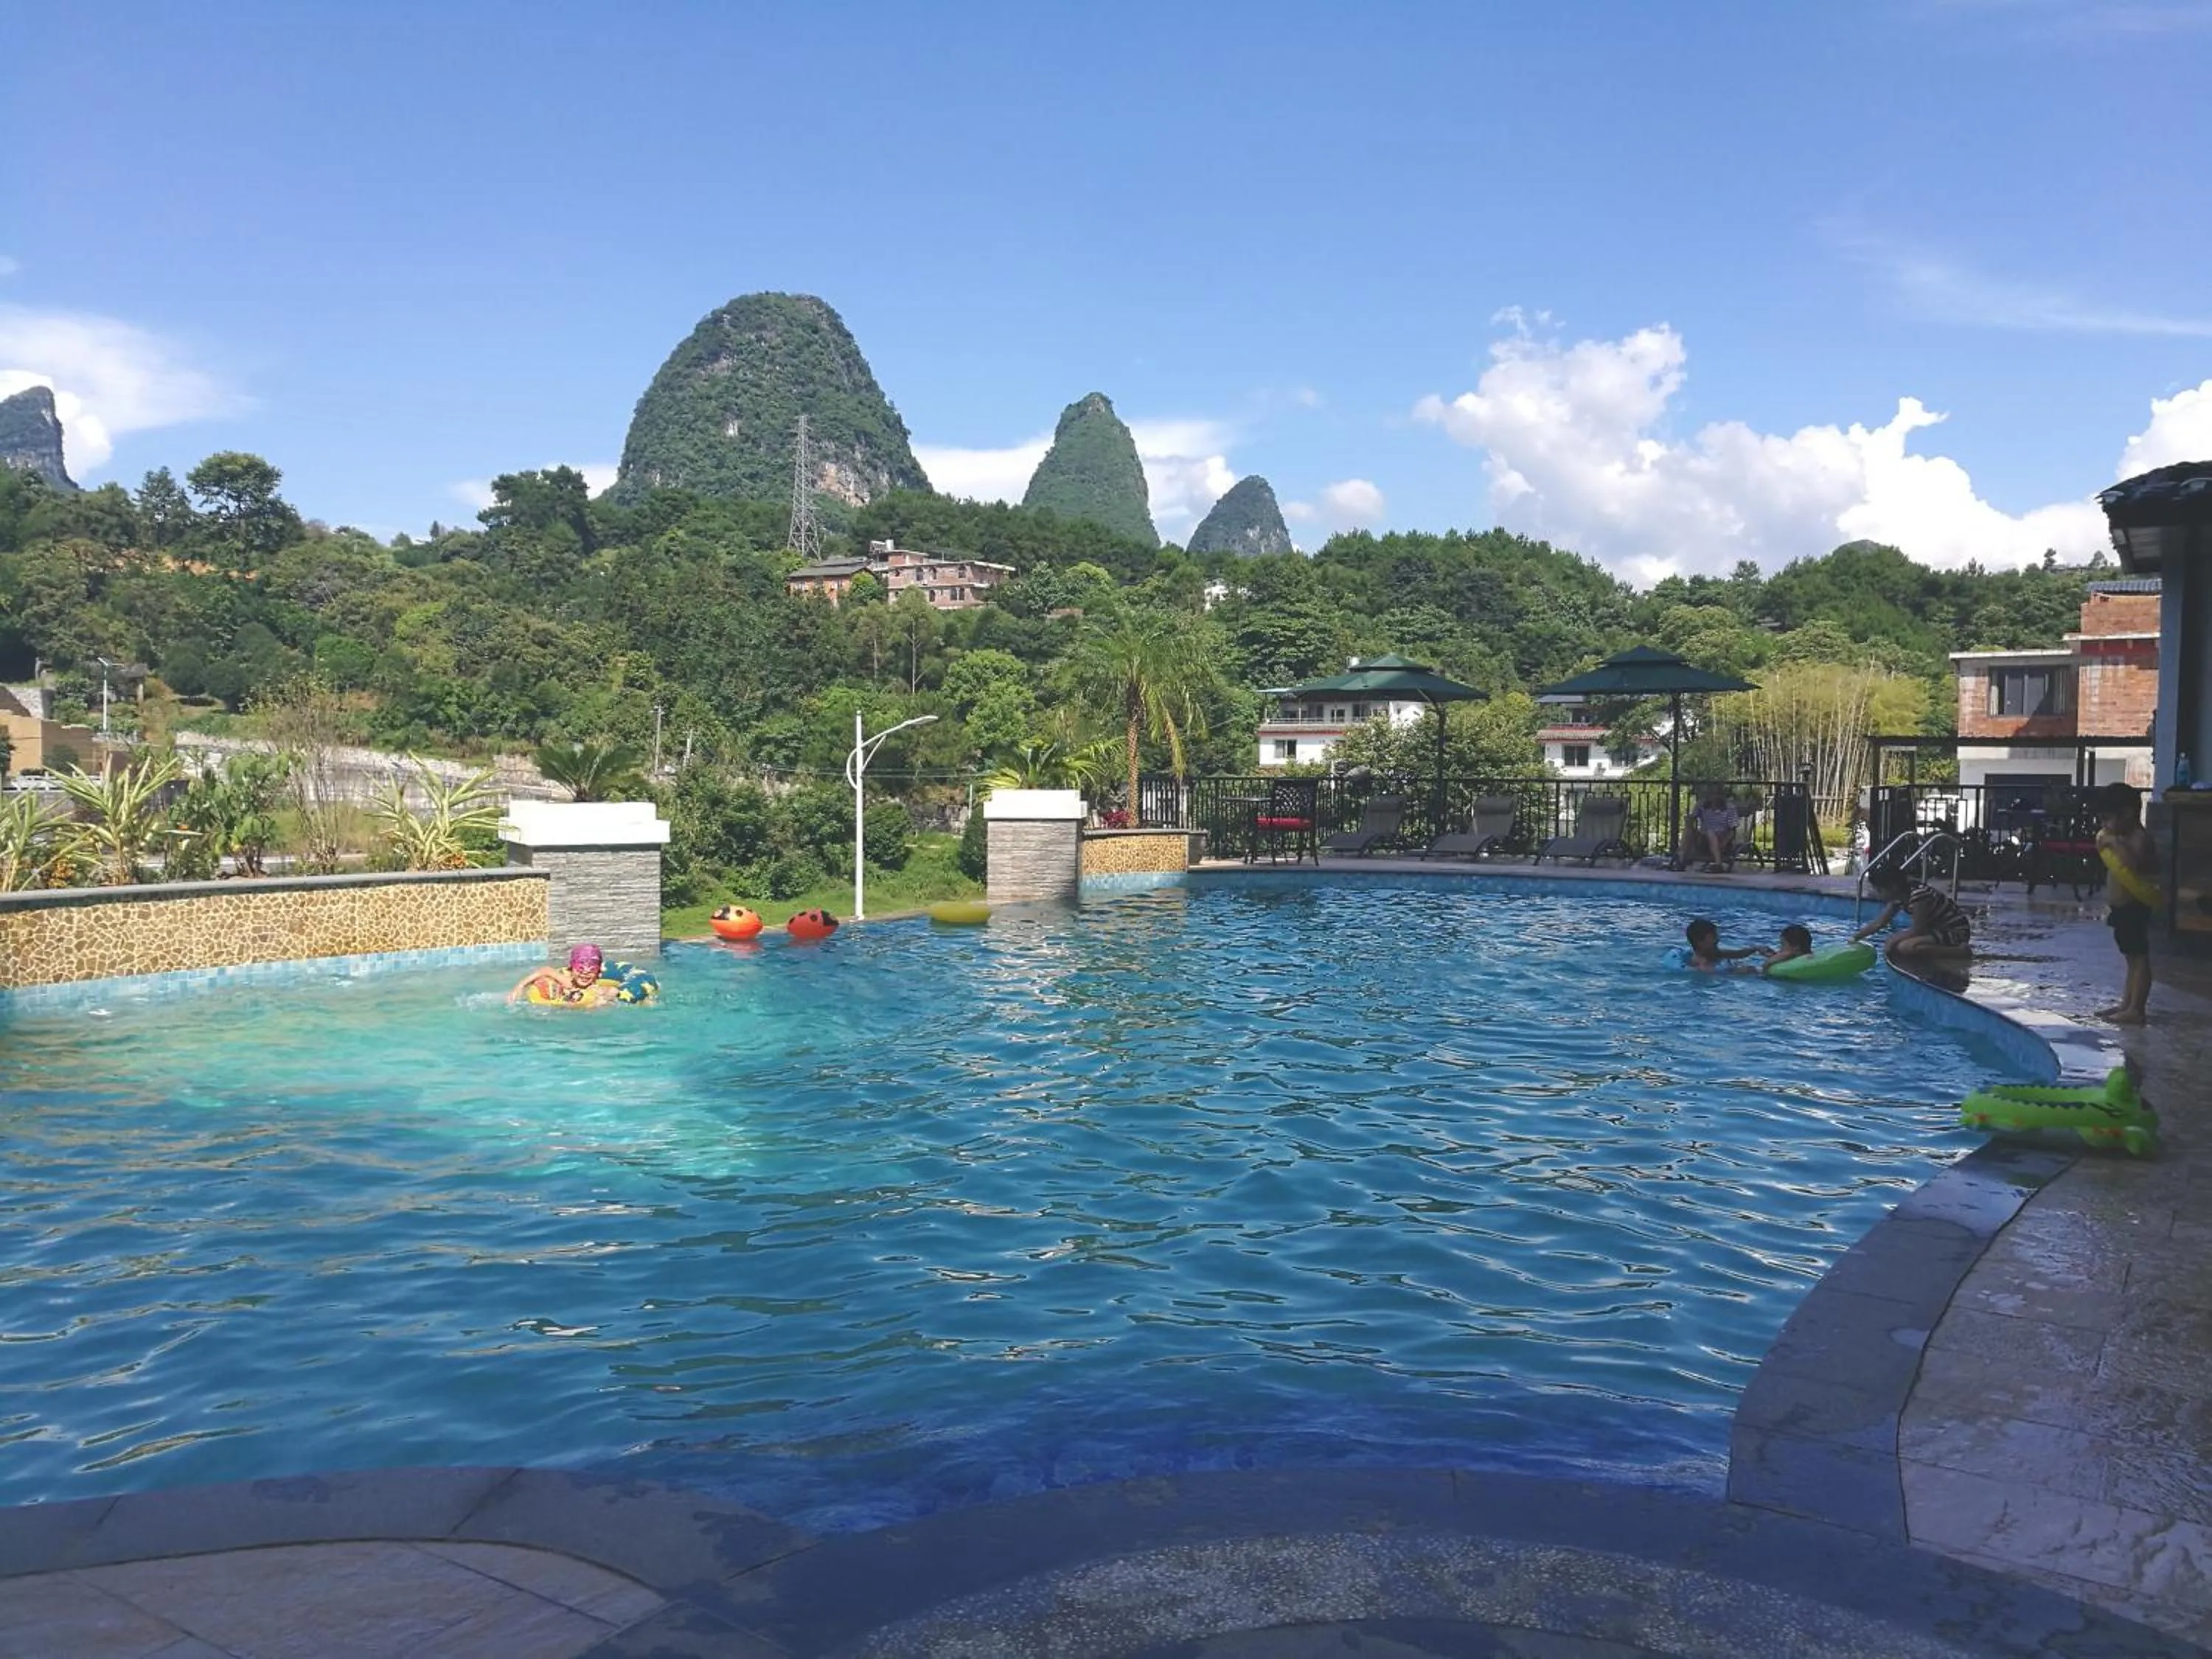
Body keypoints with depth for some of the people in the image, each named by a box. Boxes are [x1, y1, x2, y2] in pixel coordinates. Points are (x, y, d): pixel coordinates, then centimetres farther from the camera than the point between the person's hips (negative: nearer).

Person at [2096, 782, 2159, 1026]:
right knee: (2131, 957, 16)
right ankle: (2126, 1003, 22)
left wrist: (2115, 843, -27)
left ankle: (2135, 1010, -9)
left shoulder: (2140, 838, -16)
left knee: (2139, 957, -8)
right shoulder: (2124, 837, 14)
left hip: (2133, 908, -10)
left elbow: (2133, 864, -34)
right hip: (2121, 908, 10)